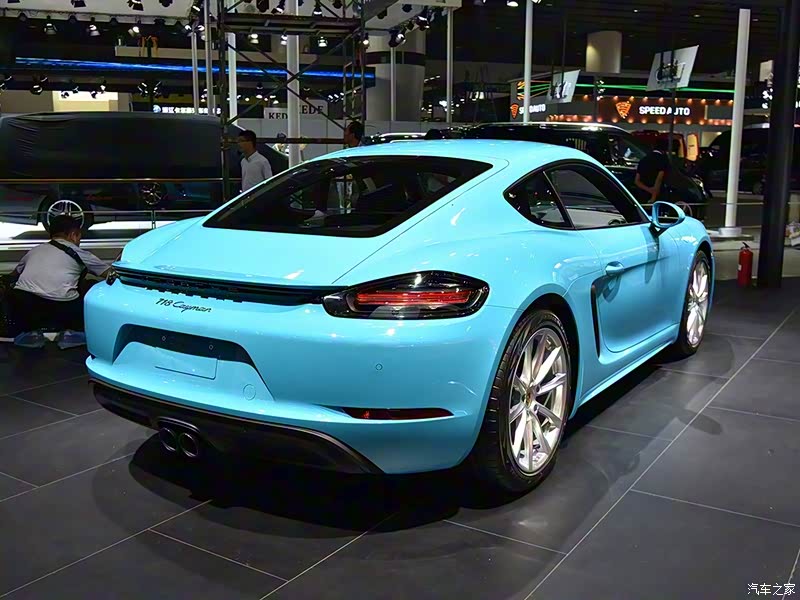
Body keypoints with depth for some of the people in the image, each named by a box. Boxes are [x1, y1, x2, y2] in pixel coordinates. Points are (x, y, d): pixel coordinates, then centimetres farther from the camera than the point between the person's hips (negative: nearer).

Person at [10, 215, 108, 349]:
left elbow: (15, 274, 36)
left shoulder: (36, 250, 23)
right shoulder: (78, 253, 14)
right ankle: (69, 331, 5)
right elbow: (108, 274, 19)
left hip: (24, 308, 3)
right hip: (60, 309, -2)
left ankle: (31, 330, 12)